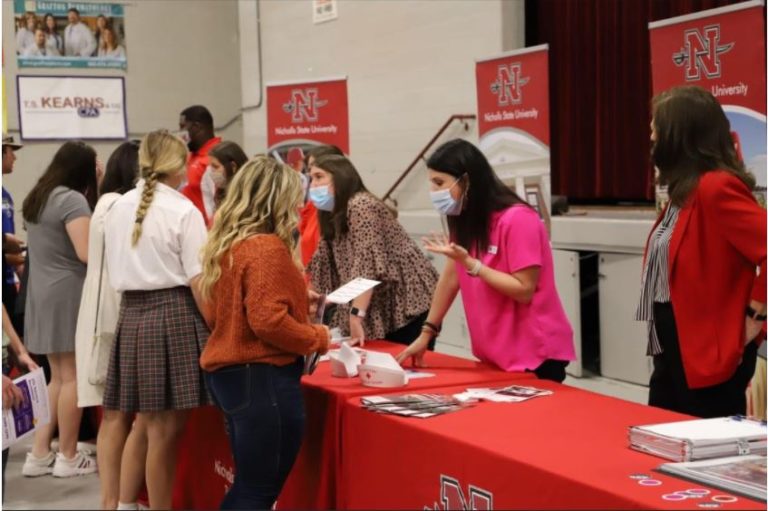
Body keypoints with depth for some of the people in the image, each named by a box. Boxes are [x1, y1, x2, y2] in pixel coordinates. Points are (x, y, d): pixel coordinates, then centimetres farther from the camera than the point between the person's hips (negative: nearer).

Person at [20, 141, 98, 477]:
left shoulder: (38, 197, 14)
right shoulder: (72, 199, -14)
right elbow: (86, 253, -21)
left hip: (42, 294, 9)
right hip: (69, 294, -9)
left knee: (57, 377, 14)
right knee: (73, 377, 0)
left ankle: (39, 454, 13)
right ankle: (68, 457, 6)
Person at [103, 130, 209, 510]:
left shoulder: (118, 208, 10)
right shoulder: (183, 211, -8)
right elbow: (197, 281, -11)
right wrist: (216, 329, -4)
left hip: (131, 314, 6)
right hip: (174, 314, -6)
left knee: (152, 426, 12)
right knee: (165, 430, -1)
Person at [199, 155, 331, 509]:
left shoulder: (225, 244, 10)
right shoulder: (268, 248, -17)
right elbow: (269, 322, -25)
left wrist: (298, 300, 19)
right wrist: (319, 338, -9)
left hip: (227, 372, 10)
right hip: (262, 378, -10)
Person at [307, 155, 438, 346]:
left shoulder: (361, 205, -17)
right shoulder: (333, 216, 11)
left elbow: (368, 264, -27)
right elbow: (326, 270, 11)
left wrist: (356, 315, -33)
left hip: (409, 302, -9)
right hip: (383, 308, 9)